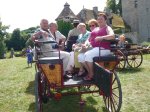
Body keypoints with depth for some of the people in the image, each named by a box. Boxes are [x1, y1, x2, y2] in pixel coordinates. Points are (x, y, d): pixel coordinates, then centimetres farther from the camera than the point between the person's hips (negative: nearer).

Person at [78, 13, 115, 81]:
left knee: (88, 55, -30)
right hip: (93, 48, 7)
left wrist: (101, 38, -27)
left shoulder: (107, 28, 5)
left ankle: (91, 74, -14)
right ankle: (89, 72, -4)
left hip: (103, 49, -7)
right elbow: (89, 39, 25)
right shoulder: (95, 29, 27)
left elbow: (112, 36, -15)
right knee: (80, 56, -13)